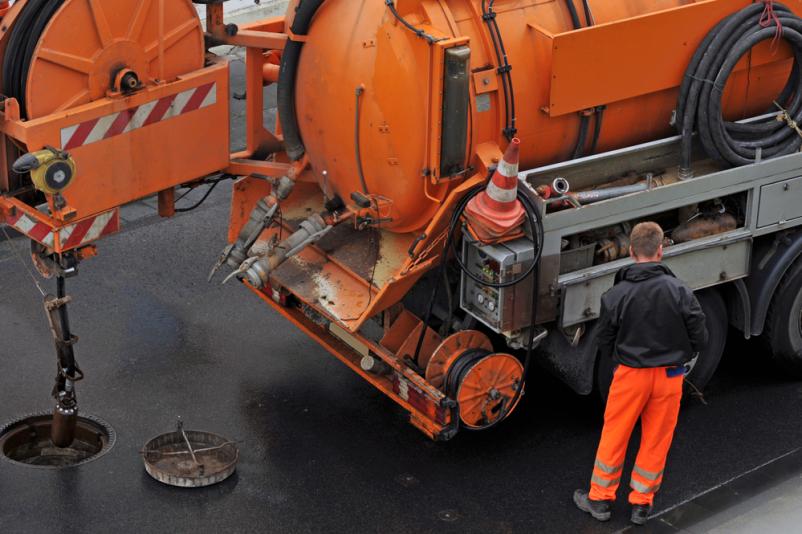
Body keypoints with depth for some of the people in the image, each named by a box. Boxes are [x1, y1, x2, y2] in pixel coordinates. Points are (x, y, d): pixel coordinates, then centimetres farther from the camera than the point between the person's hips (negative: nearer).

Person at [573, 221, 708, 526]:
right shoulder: (679, 291, -13)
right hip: (670, 375, 1)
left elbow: (605, 343, -3)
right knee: (656, 440, 14)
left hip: (631, 375, -1)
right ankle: (642, 503, 24)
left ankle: (600, 499, 24)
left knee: (614, 436, 14)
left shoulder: (616, 295, -14)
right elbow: (699, 337, -6)